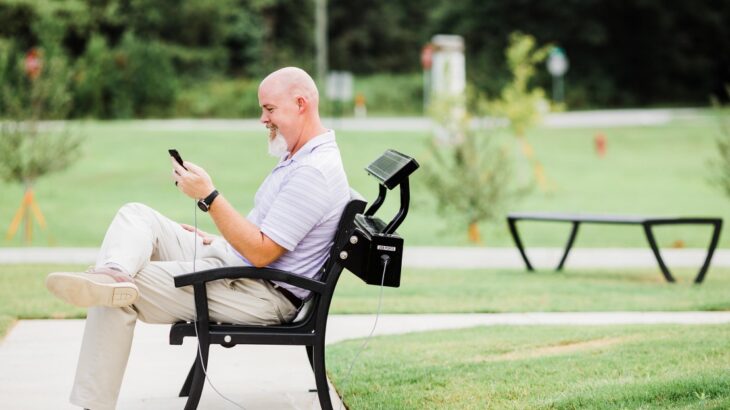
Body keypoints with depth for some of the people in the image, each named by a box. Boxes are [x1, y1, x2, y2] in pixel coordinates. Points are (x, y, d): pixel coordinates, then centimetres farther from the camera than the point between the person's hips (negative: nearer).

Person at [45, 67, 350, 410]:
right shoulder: (299, 157, 15)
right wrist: (215, 241, 18)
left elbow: (261, 253, -25)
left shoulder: (315, 172, -21)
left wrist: (208, 196, -24)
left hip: (262, 293, -11)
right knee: (135, 215, -5)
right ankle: (113, 274, -36)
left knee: (122, 297, -16)